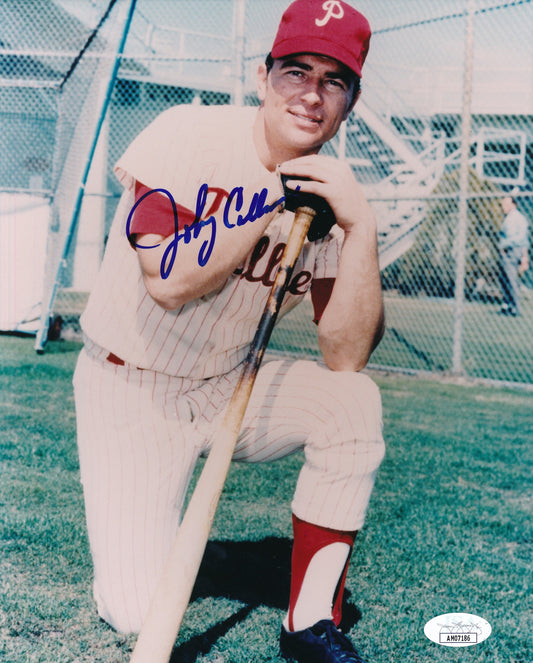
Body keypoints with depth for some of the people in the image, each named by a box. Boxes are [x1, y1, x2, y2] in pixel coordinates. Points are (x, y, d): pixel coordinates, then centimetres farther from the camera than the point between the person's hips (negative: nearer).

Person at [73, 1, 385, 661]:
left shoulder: (329, 193, -6)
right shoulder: (191, 137, -17)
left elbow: (344, 359, -14)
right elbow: (169, 282, -30)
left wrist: (360, 225, -24)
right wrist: (275, 194, -27)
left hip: (228, 389, 4)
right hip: (129, 392, -4)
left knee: (354, 401, -22)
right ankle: (135, 534, 23)